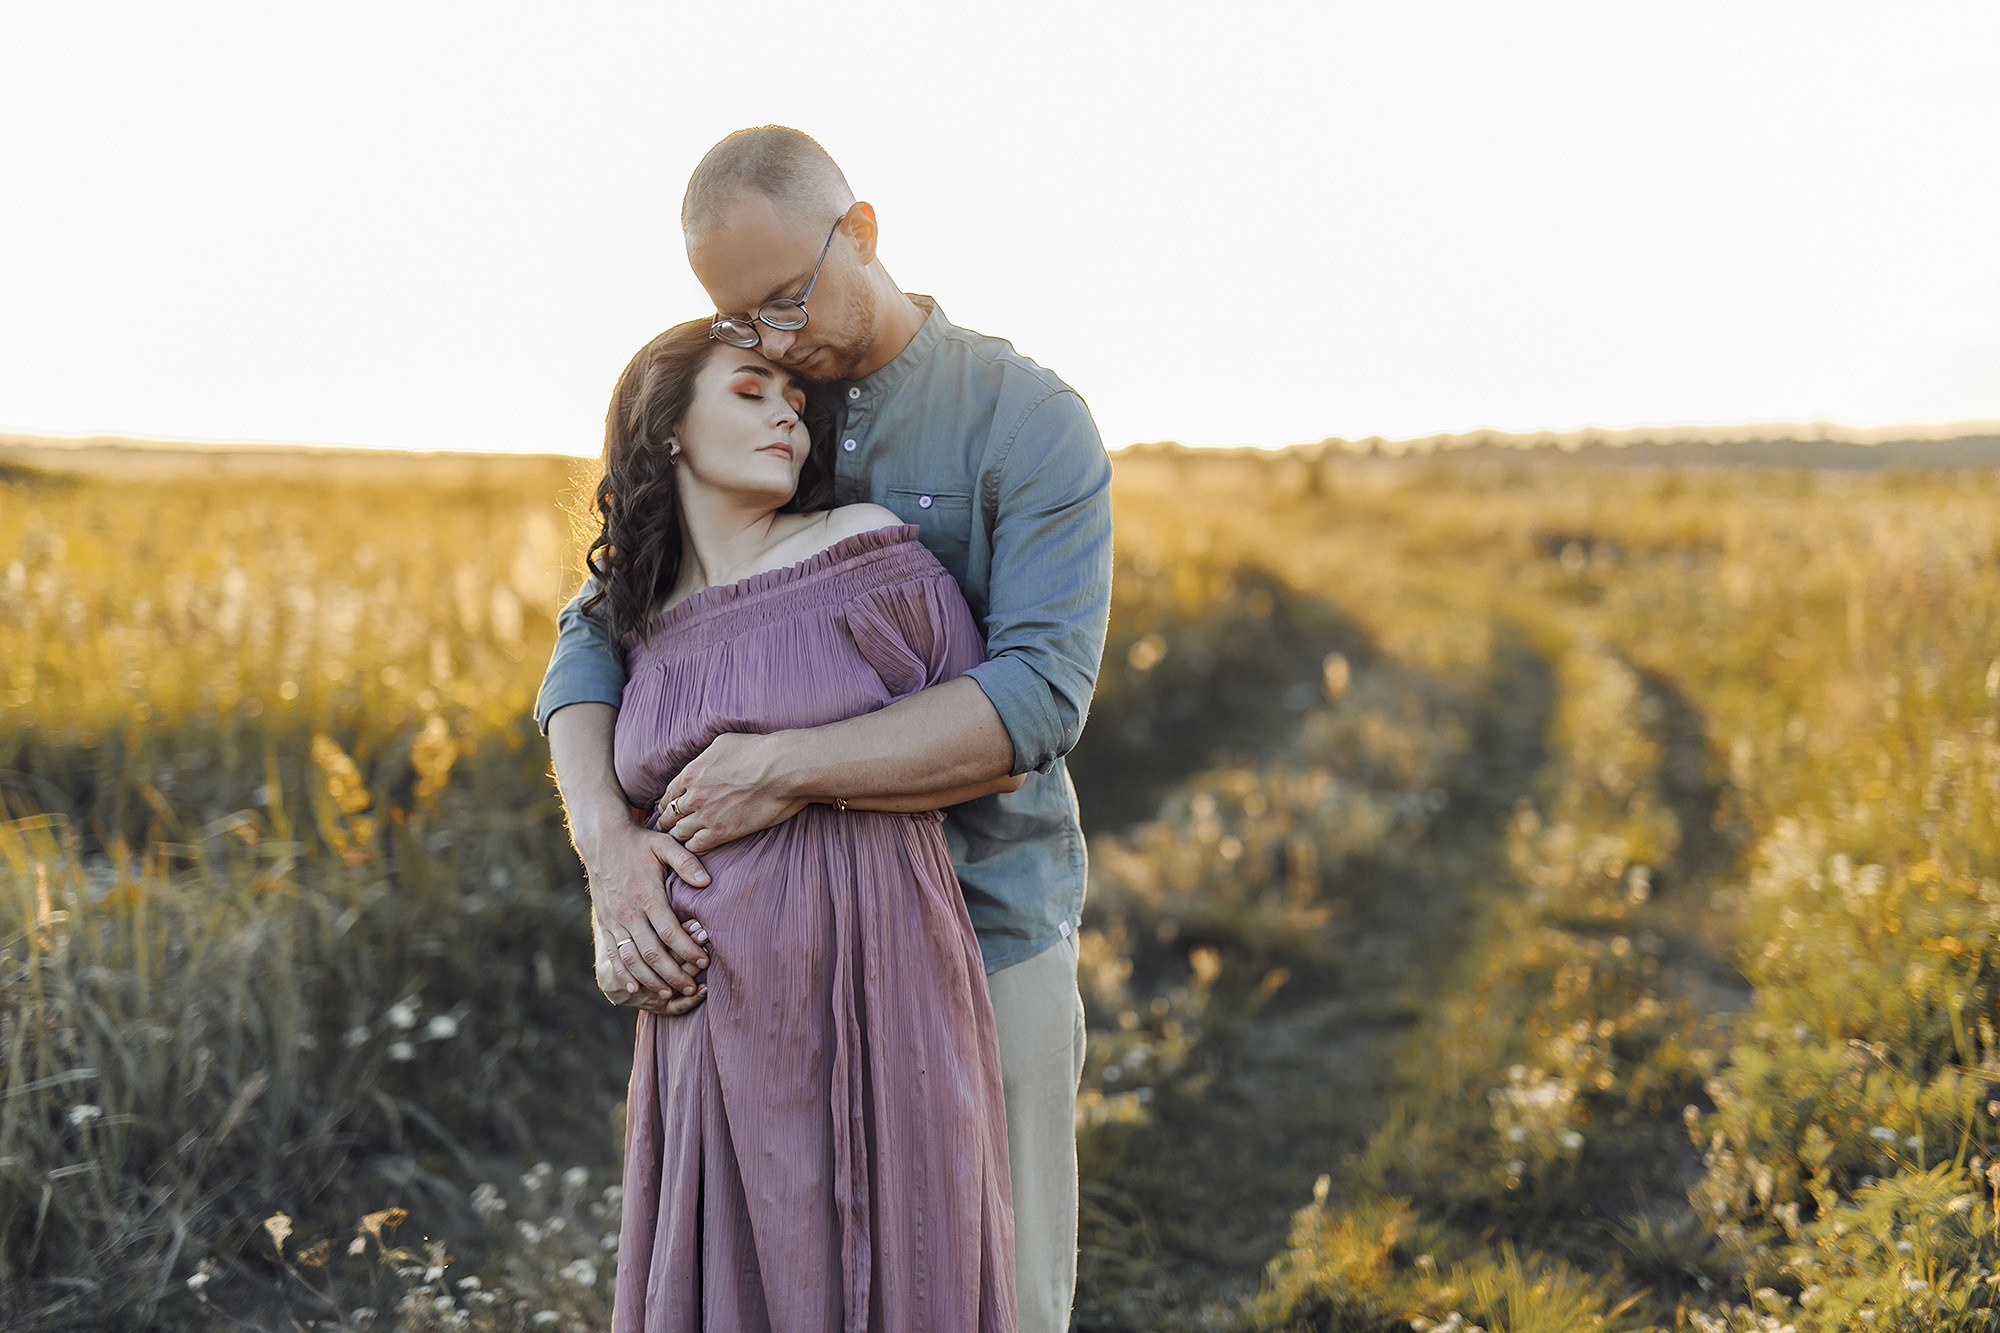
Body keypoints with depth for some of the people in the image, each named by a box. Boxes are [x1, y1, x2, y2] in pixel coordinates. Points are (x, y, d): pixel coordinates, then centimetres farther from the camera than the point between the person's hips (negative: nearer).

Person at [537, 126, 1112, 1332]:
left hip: (986, 930, -3)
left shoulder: (1031, 423, -8)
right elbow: (593, 644, 2)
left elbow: (1041, 693, -20)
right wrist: (609, 844, -17)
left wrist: (789, 766, -26)